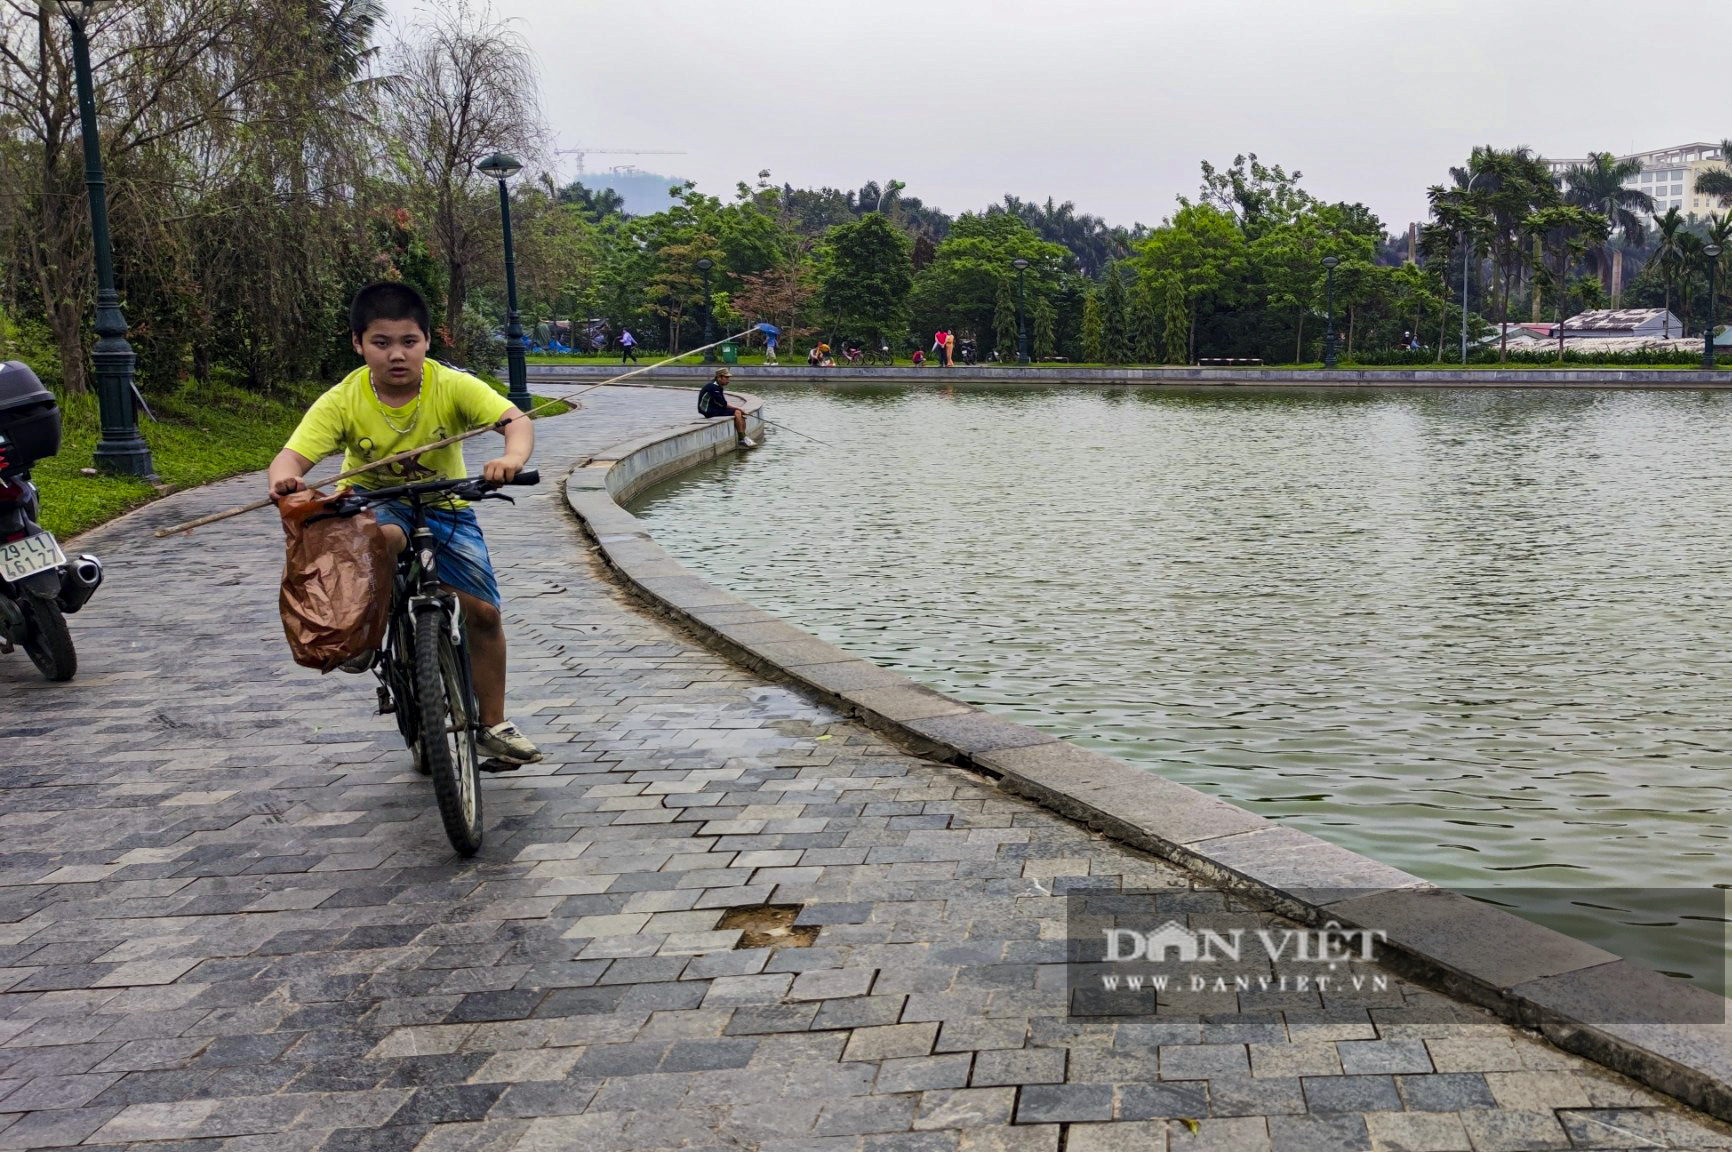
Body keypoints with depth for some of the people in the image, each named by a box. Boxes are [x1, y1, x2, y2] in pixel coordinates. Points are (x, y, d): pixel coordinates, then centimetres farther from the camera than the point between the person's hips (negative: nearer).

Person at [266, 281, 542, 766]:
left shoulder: (452, 386, -20)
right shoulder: (342, 401, -19)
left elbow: (517, 421, -30)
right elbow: (291, 456, -26)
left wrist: (512, 459, -53)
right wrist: (284, 479, -51)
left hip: (444, 506, 1)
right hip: (373, 503, -1)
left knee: (483, 611, -8)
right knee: (379, 537, -39)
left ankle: (494, 725, 9)